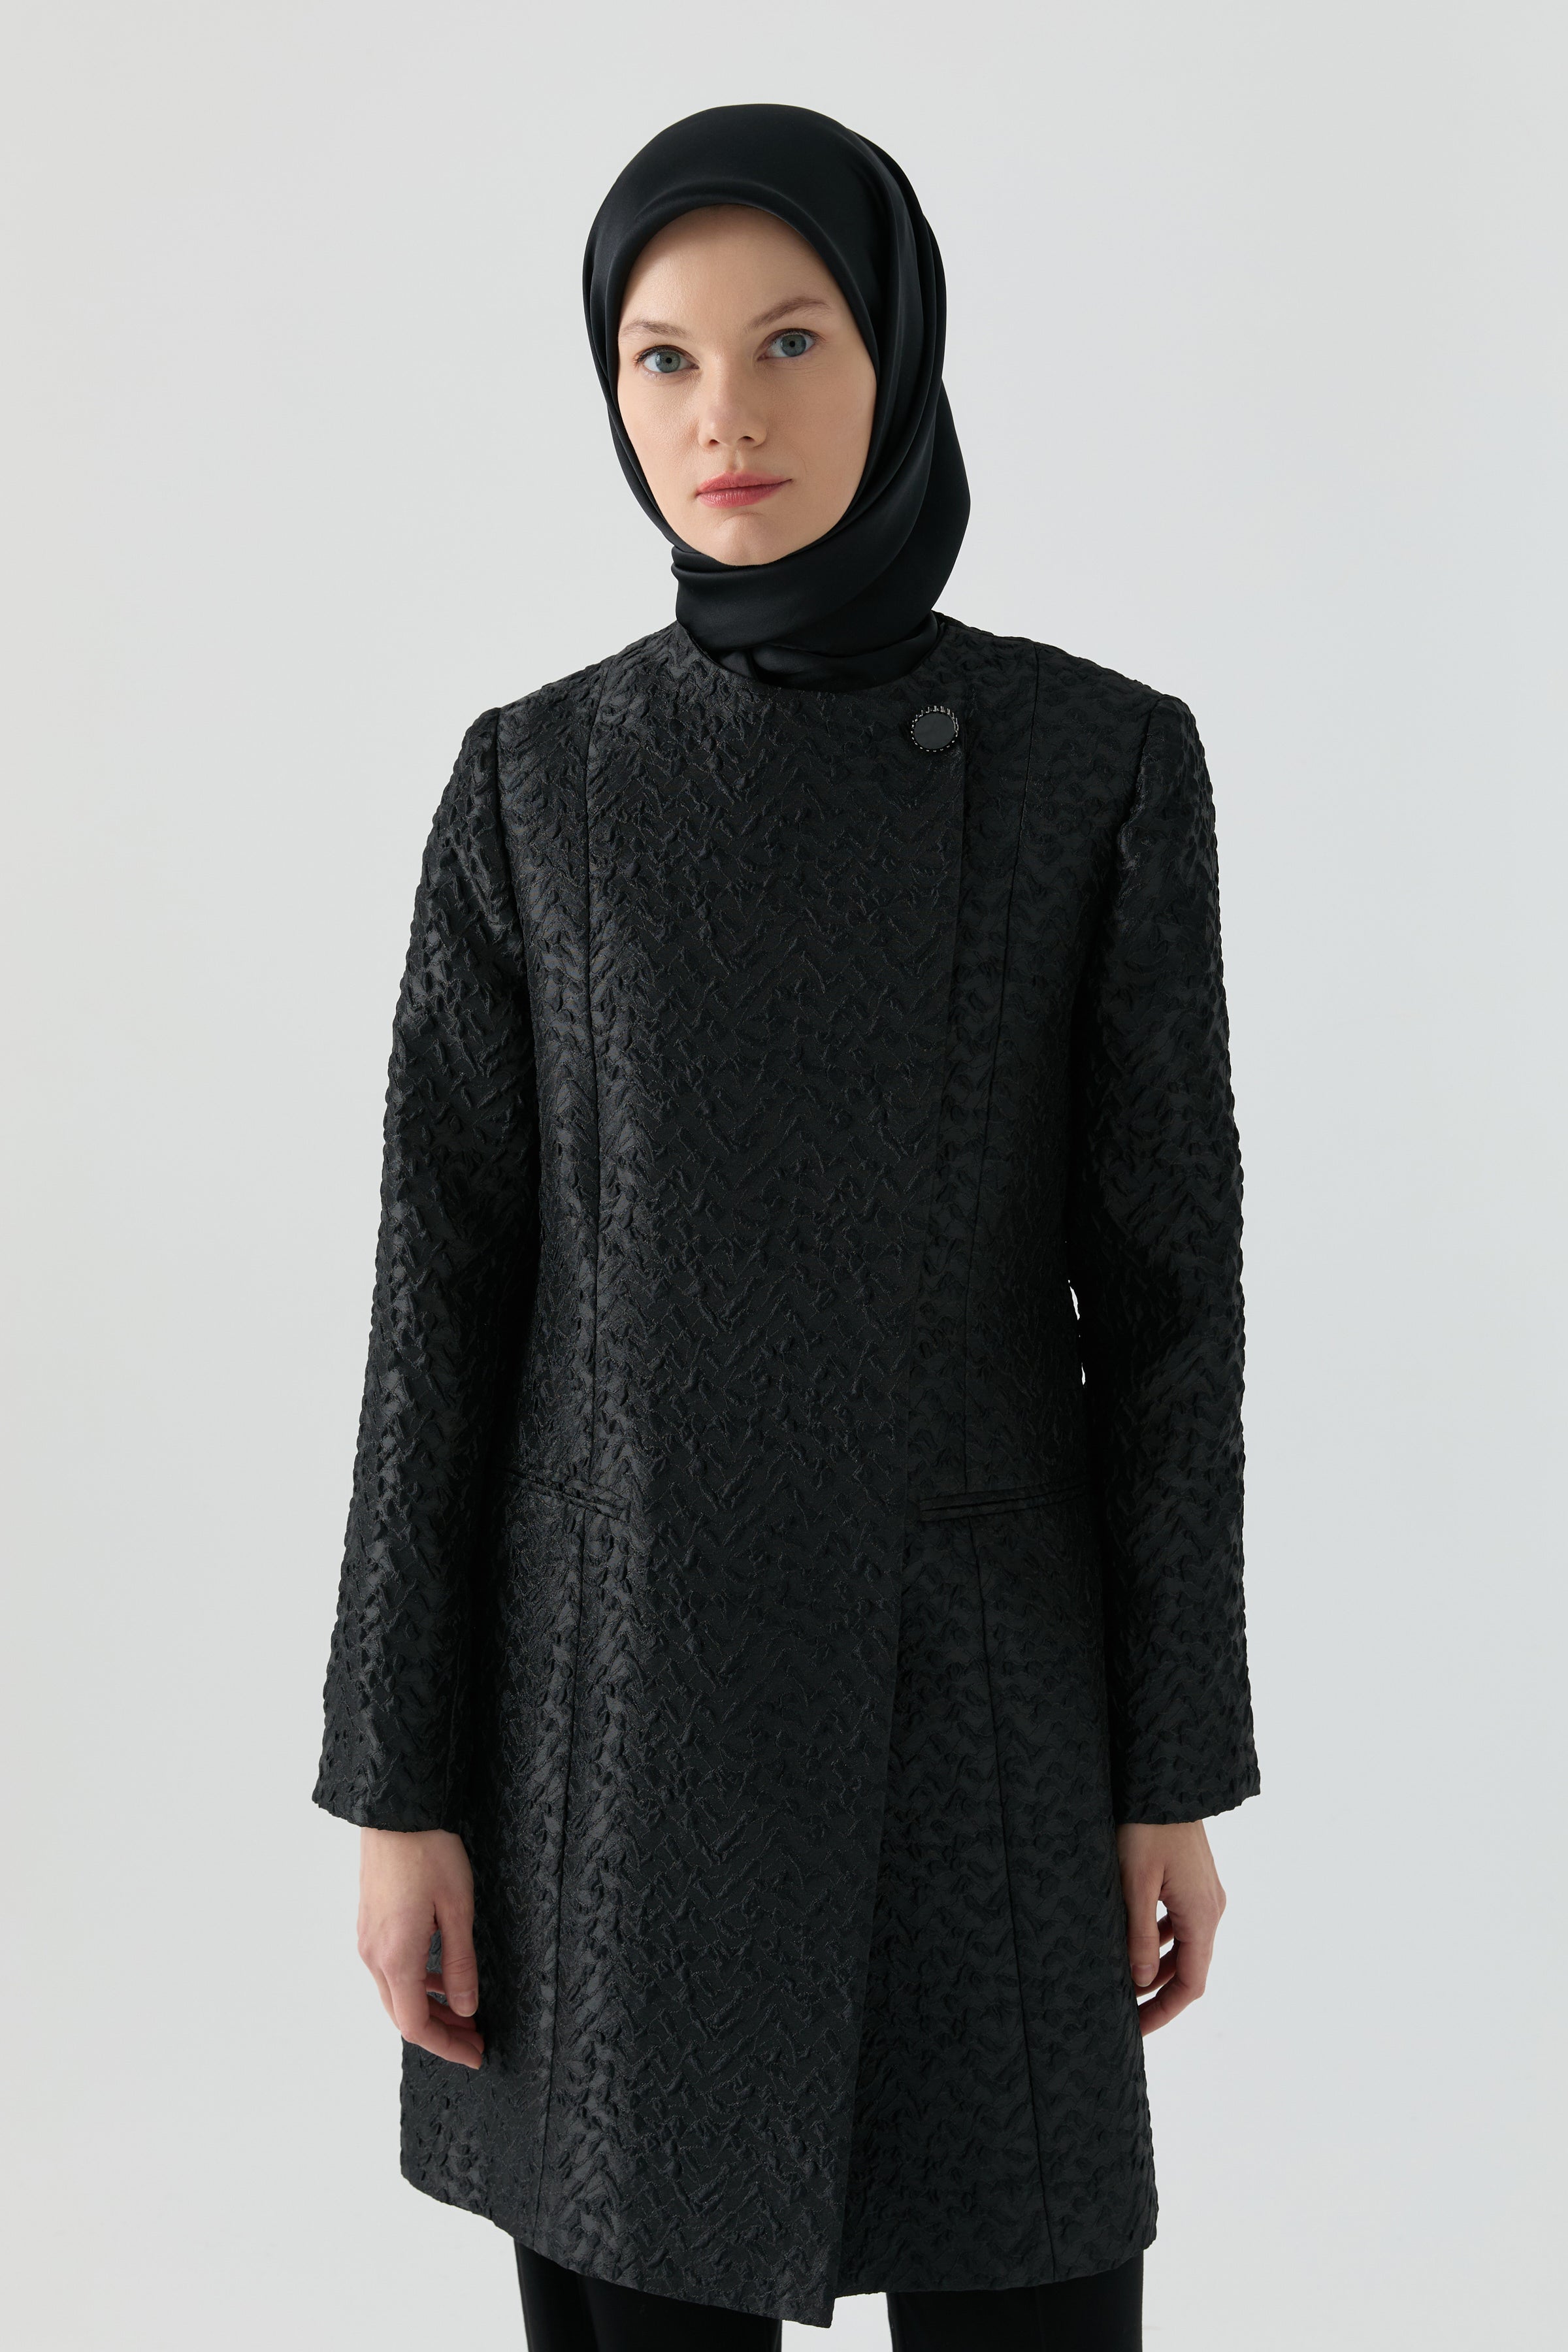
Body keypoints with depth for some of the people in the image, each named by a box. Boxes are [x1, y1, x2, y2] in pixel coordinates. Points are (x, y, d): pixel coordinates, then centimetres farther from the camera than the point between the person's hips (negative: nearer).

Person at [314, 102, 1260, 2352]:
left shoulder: (1104, 764, -2)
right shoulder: (535, 785, 1)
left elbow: (1164, 1273, -1)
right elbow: (446, 1284, 0)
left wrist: (1180, 1770, -2)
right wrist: (401, 1783, -2)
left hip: (974, 1684, 0)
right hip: (623, 1679, 1)